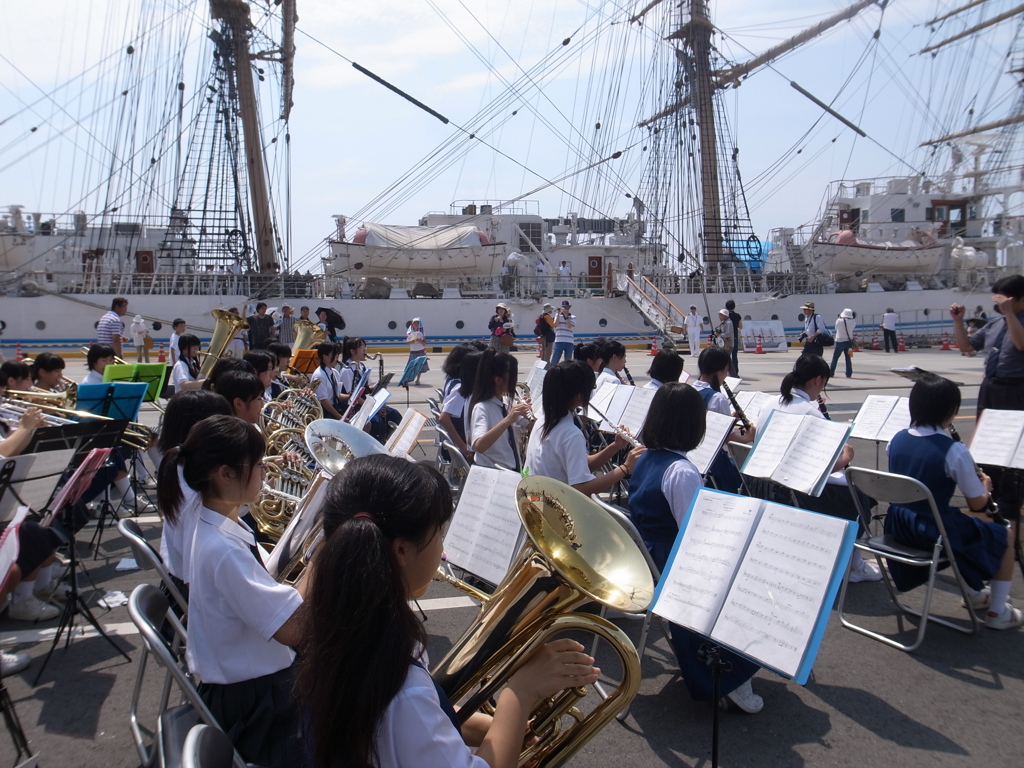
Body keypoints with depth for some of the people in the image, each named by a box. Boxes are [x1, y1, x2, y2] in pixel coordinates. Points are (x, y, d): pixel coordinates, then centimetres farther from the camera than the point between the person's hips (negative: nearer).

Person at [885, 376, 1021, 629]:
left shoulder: (896, 440, -2)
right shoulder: (954, 451, -21)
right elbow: (977, 504, -10)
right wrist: (985, 486, 11)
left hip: (899, 526, 7)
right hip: (936, 532, -7)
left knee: (980, 522, 35)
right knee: (1005, 534, 18)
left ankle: (975, 593, 47)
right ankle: (998, 612, 24)